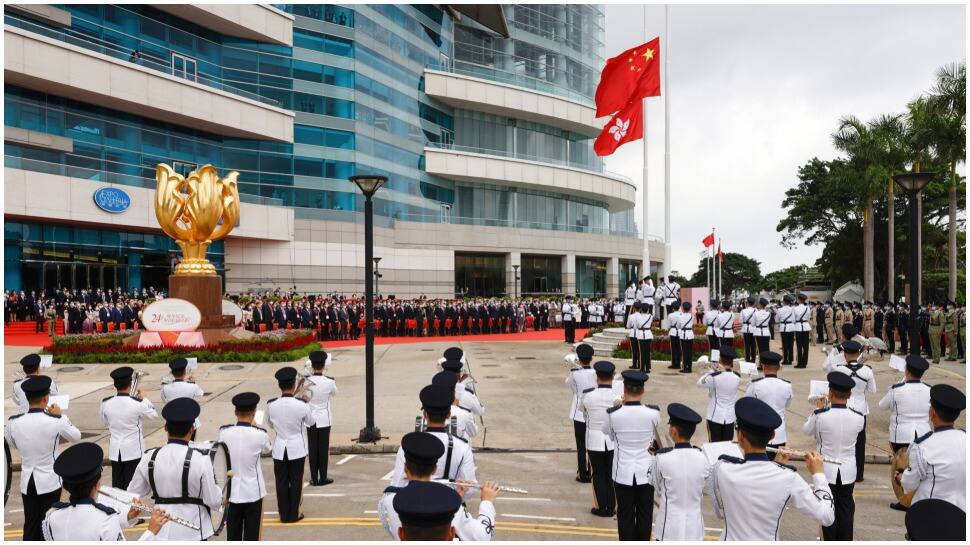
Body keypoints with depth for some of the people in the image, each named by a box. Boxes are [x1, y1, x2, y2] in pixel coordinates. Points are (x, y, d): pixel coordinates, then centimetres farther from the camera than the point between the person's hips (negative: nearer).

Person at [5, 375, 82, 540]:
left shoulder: (13, 422, -10)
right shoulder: (55, 421, -20)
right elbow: (76, 436, -1)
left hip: (27, 481, 3)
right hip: (49, 482, -3)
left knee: (30, 524, 15)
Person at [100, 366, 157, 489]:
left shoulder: (105, 403, -8)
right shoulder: (137, 403, -19)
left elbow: (105, 423, 10)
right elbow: (153, 415, 0)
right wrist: (143, 399, 11)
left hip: (115, 450, 3)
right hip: (133, 450, -3)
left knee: (116, 484, 13)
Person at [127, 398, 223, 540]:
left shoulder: (149, 458, -8)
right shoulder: (200, 460, -18)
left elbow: (132, 494, 5)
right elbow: (213, 501, -13)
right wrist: (218, 492, 8)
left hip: (161, 530, 3)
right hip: (193, 531, -3)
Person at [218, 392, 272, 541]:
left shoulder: (223, 432, -10)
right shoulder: (260, 434, -16)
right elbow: (268, 450, 6)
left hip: (231, 491, 2)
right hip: (253, 492, -2)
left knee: (233, 534, 14)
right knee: (252, 534, 9)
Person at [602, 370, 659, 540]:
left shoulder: (613, 414, -16)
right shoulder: (653, 412, -15)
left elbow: (607, 432, 5)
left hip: (623, 473, -1)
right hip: (646, 472, 1)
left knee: (625, 513, 13)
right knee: (645, 513, 16)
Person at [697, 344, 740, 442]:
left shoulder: (714, 377, -19)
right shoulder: (737, 377, -7)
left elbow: (699, 383, -3)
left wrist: (710, 371, 6)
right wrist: (725, 369, 2)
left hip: (715, 417, -4)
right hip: (730, 417, 4)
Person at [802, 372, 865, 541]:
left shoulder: (820, 415, -20)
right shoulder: (858, 417, -12)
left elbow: (806, 430, -1)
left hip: (826, 470, -2)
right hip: (848, 471, 2)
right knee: (846, 509, 15)